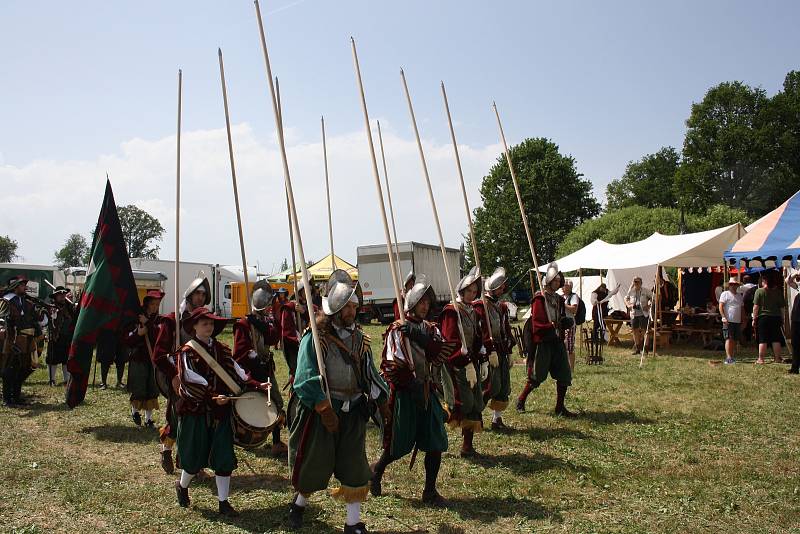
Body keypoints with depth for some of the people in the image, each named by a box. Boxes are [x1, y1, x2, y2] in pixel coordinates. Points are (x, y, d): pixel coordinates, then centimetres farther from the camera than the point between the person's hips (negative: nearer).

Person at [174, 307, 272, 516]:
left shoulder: (221, 350, 10)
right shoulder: (187, 352, -7)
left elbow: (236, 371, 4)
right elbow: (191, 381, -18)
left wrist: (257, 386, -10)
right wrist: (212, 396, -29)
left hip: (220, 412, 4)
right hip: (195, 411, -4)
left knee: (224, 458, 2)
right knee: (195, 457, 8)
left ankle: (223, 502, 12)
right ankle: (182, 486, 38)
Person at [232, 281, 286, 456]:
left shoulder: (269, 321, 8)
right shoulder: (244, 323, -10)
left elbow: (274, 338, -12)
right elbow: (239, 353, -13)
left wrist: (260, 324, -20)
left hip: (267, 368, 5)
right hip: (250, 371, -5)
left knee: (277, 406, 1)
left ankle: (277, 442, 6)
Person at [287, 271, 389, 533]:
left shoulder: (359, 338, 6)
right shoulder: (315, 338, -13)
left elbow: (371, 374, 10)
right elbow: (306, 381, -19)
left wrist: (383, 403, 2)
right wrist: (325, 410, -22)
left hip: (353, 412, 4)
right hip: (320, 412, -4)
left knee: (354, 467, 3)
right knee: (314, 465, 10)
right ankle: (299, 502, 40)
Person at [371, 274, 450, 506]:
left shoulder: (431, 329, 10)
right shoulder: (397, 330, -8)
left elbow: (442, 353, -9)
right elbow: (392, 367, -15)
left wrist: (422, 337, -20)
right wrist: (414, 386, -19)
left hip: (428, 393, 5)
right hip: (404, 395, -5)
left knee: (436, 443, 3)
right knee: (398, 445, 5)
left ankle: (430, 491, 16)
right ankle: (377, 470, 34)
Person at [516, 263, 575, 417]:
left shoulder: (559, 299, 13)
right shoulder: (539, 299, -10)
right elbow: (536, 324, -17)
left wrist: (566, 322, -1)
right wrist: (553, 326, -27)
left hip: (558, 341, 7)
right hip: (543, 342, -7)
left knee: (564, 375, 5)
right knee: (536, 377, 2)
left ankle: (560, 407, 16)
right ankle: (521, 400, 23)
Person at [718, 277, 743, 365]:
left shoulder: (739, 296, 20)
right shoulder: (725, 294, 1)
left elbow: (742, 308, 23)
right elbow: (720, 307, -7)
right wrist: (724, 317, -17)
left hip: (738, 321, 6)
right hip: (728, 321, -6)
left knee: (734, 340, 7)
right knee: (729, 338, -12)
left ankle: (731, 357, 13)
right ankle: (728, 357, -16)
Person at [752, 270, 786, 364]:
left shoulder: (759, 291, -6)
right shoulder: (778, 292, 5)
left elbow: (756, 307, -8)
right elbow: (782, 307, 8)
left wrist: (754, 319, -3)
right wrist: (782, 319, 17)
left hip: (763, 317, -3)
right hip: (776, 317, 3)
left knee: (762, 340, -1)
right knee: (776, 339, 8)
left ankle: (761, 359, 0)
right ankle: (777, 358, 11)